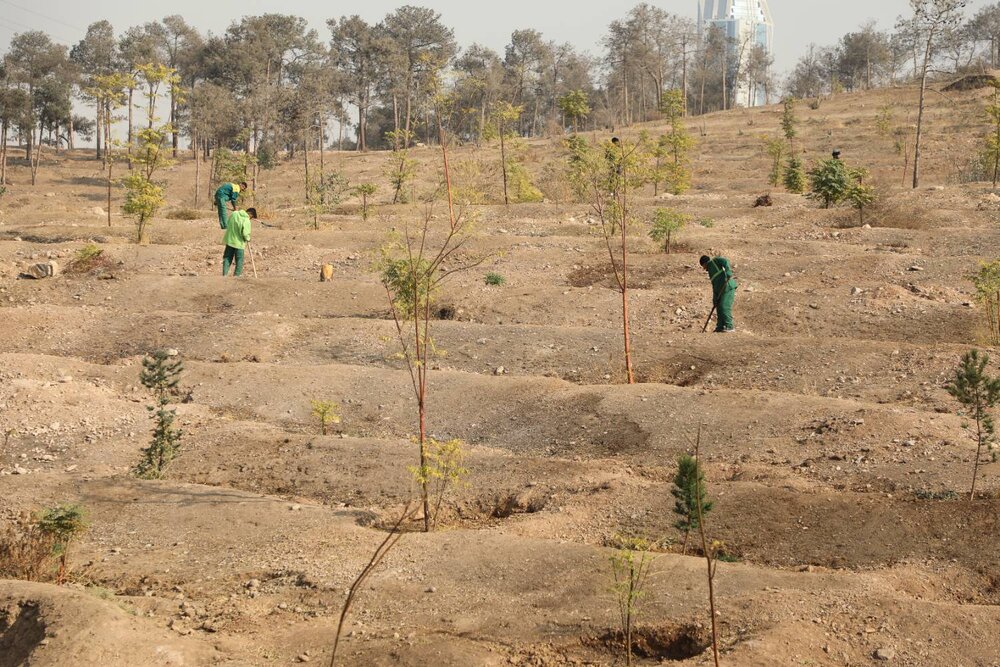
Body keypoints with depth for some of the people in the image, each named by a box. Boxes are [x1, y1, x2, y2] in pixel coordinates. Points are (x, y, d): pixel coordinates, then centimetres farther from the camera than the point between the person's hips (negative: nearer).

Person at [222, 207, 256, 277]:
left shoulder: (234, 213, -2)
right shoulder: (246, 221, -20)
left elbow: (227, 225, 9)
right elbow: (245, 234, -23)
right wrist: (248, 239, -3)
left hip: (229, 240, 6)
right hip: (238, 243, -6)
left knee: (227, 258, 15)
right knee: (239, 261, 9)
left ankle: (225, 274, 13)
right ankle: (237, 275, 11)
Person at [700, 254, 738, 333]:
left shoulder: (715, 261, 4)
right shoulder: (710, 271, 26)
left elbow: (725, 262, -14)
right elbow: (714, 285, 22)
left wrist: (728, 273, -29)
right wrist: (714, 298, 14)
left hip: (728, 288, -10)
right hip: (721, 291, 10)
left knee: (724, 307, -13)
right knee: (719, 308, 9)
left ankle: (729, 327, -10)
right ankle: (720, 327, 13)